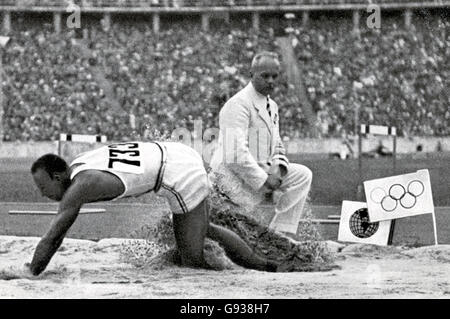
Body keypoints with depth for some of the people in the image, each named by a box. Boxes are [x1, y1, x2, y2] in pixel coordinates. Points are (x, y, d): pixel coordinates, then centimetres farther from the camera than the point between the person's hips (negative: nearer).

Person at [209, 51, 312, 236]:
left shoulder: (272, 106, 14)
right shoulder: (238, 105, -18)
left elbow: (276, 146, 18)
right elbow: (235, 155, -26)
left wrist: (278, 170, -5)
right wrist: (263, 180, -21)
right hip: (233, 177, -9)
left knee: (303, 175, -5)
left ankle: (281, 233, -4)